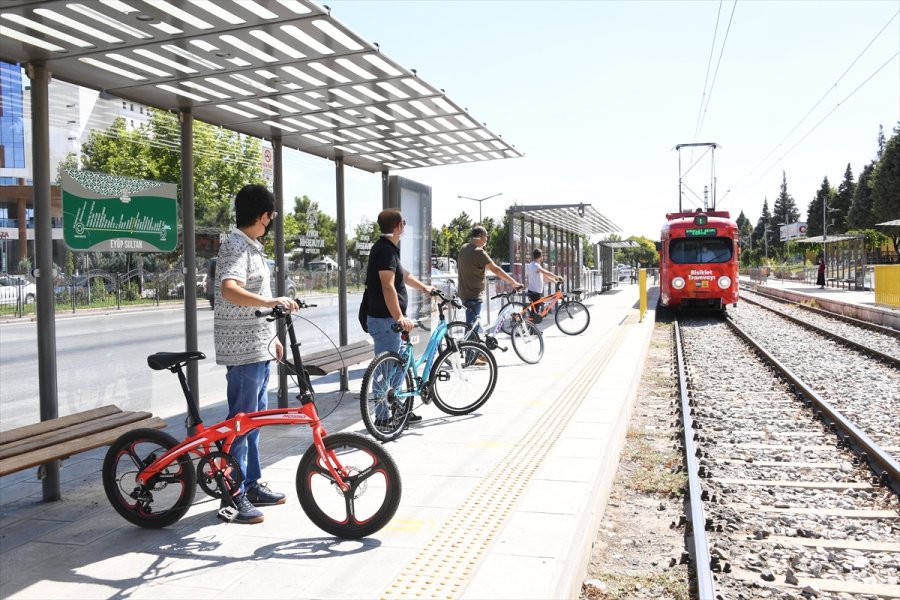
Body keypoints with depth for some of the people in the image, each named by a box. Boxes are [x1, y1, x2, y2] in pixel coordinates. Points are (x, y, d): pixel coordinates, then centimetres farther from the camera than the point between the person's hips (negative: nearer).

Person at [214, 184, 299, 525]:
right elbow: (229, 289, -34)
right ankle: (235, 496, 6)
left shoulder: (251, 247, 16)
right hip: (242, 349, -10)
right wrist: (271, 301, -43)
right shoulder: (236, 246, -15)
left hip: (258, 347, 10)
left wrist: (272, 337, 25)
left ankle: (252, 485, 28)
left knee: (254, 418, 16)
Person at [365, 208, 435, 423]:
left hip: (388, 319, 11)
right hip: (384, 319, -11)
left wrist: (424, 287, 43)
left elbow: (403, 274, 31)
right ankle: (383, 417, 6)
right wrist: (399, 317, -34)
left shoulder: (388, 248, 15)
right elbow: (388, 287, -27)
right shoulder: (386, 250, -17)